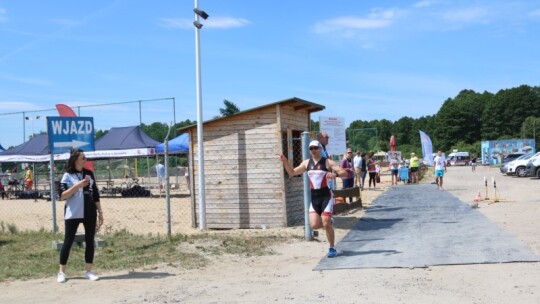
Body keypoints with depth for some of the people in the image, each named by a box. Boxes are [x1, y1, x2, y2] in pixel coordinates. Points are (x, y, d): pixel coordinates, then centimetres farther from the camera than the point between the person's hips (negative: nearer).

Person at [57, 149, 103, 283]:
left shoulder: (89, 174, 8)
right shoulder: (67, 176, -5)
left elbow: (95, 194, 11)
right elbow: (62, 196, -13)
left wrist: (100, 211, 8)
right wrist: (77, 185, -22)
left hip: (90, 213, 4)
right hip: (73, 213, -4)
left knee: (90, 241, 5)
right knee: (68, 241, 1)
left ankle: (89, 271, 13)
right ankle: (61, 272, 11)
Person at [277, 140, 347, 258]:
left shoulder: (327, 162, -5)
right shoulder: (307, 163, 9)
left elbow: (345, 173, -12)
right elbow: (292, 173, 17)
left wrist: (335, 174, -33)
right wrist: (285, 161, 3)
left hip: (326, 196, -4)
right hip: (314, 197, 4)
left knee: (326, 224, -9)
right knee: (314, 225, -9)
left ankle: (332, 249, 9)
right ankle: (328, 222, 26)